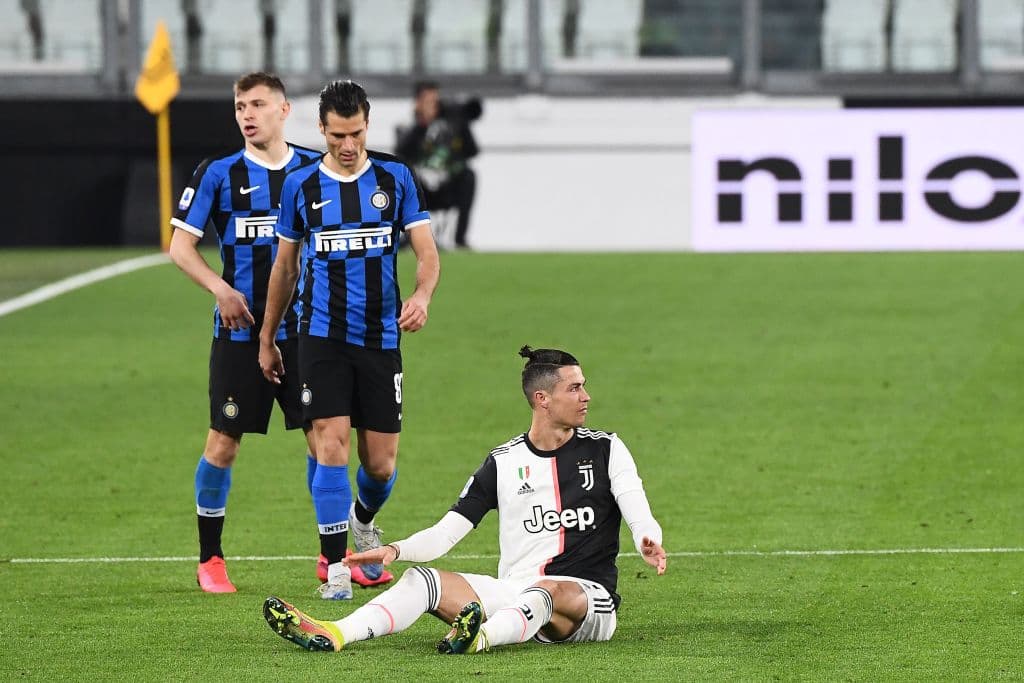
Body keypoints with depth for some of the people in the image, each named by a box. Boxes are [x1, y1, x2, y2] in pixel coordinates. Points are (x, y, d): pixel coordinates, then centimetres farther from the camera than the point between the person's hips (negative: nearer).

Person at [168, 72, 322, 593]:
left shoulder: (316, 169, 4)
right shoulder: (218, 173, 0)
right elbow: (181, 245, 0)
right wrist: (221, 289, -14)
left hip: (304, 328, 1)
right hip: (240, 330, -1)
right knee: (223, 442, 0)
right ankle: (210, 559, 12)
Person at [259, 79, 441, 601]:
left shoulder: (394, 178, 2)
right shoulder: (300, 185, 3)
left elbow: (426, 250, -2)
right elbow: (285, 266, 13)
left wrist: (422, 294, -24)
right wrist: (267, 338, 16)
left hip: (381, 337, 1)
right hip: (322, 336, -1)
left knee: (381, 464, 3)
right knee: (331, 444, -15)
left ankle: (362, 520, 37)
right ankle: (336, 567, -8)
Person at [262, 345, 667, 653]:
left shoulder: (606, 450, 4)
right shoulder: (504, 462, 10)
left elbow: (640, 517, -6)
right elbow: (447, 532, 7)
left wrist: (649, 545, -30)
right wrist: (396, 550, -12)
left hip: (587, 596, -3)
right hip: (513, 591, 3)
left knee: (545, 592, -38)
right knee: (424, 580, -17)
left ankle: (480, 637, -67)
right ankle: (331, 636, -37)